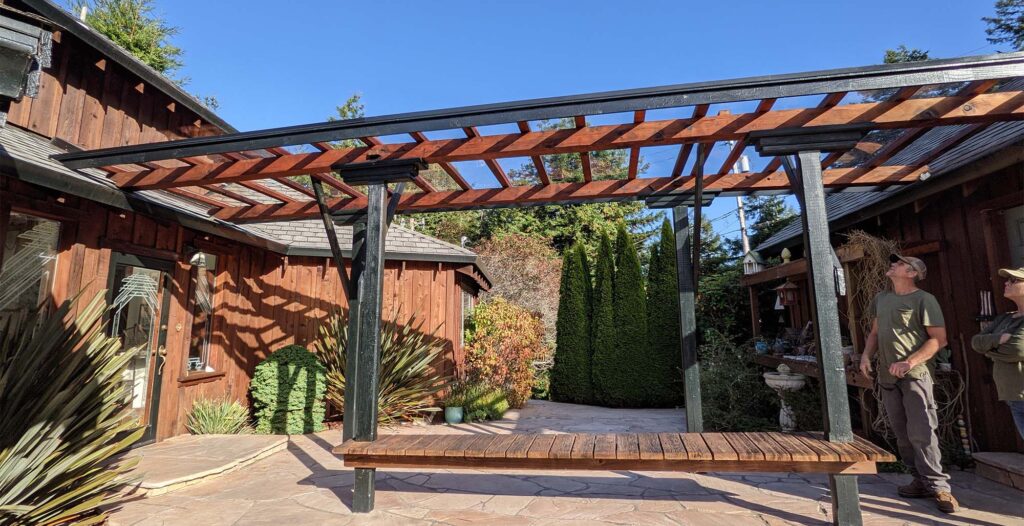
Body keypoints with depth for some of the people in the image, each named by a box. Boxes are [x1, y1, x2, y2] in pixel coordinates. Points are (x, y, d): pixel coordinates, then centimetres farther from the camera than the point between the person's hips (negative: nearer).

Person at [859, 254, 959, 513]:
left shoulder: (924, 300, -6)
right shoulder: (880, 299, 14)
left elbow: (939, 339, -10)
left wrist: (910, 362, -20)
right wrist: (866, 356, 4)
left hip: (915, 376, -6)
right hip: (887, 377, 6)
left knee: (921, 433, -8)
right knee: (903, 435, 10)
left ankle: (938, 486, 4)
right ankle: (921, 481, 21)